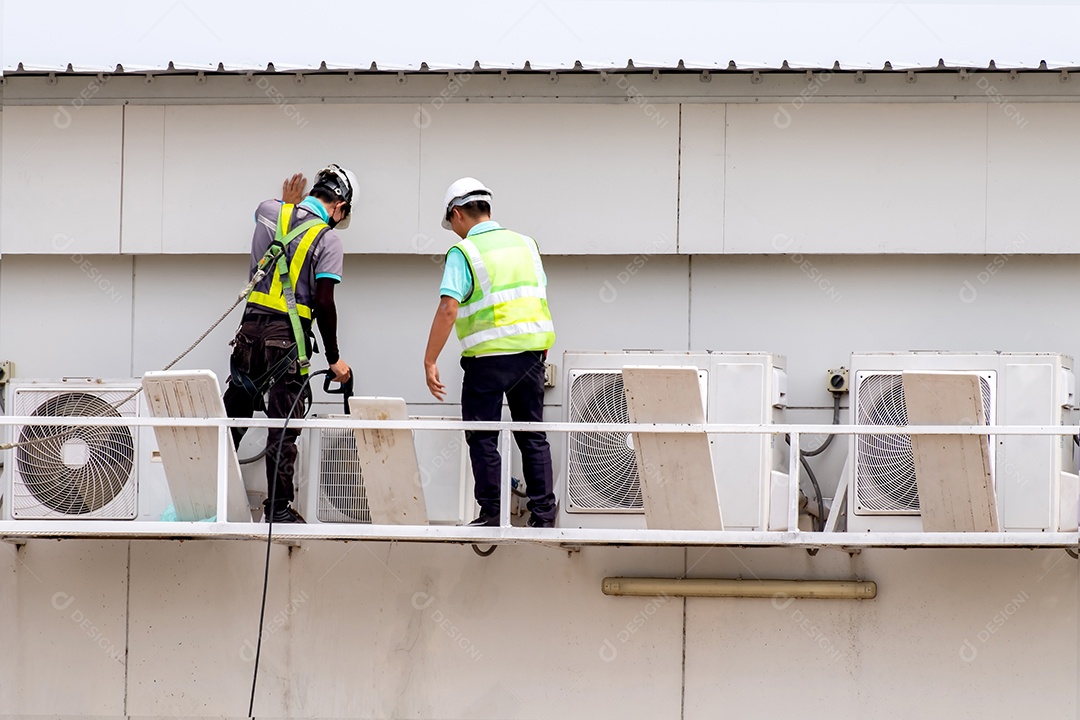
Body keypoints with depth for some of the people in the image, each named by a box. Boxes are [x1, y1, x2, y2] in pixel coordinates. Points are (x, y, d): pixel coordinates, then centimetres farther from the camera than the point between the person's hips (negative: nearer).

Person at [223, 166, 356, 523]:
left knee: (234, 414, 13)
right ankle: (278, 508, 1)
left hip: (251, 327, 5)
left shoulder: (268, 211, 7)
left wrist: (289, 204, 35)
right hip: (288, 334, -5)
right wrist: (334, 359, -3)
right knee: (283, 426, 0)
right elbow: (324, 303, -9)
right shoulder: (328, 238, -6)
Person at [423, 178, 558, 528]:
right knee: (533, 436, 11)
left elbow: (448, 309, -17)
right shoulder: (525, 244, 11)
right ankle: (543, 513, 10)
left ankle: (490, 512, 4)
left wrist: (430, 361, -14)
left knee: (482, 437, 5)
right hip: (532, 353, 5)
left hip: (488, 357, -5)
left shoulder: (463, 252, -8)